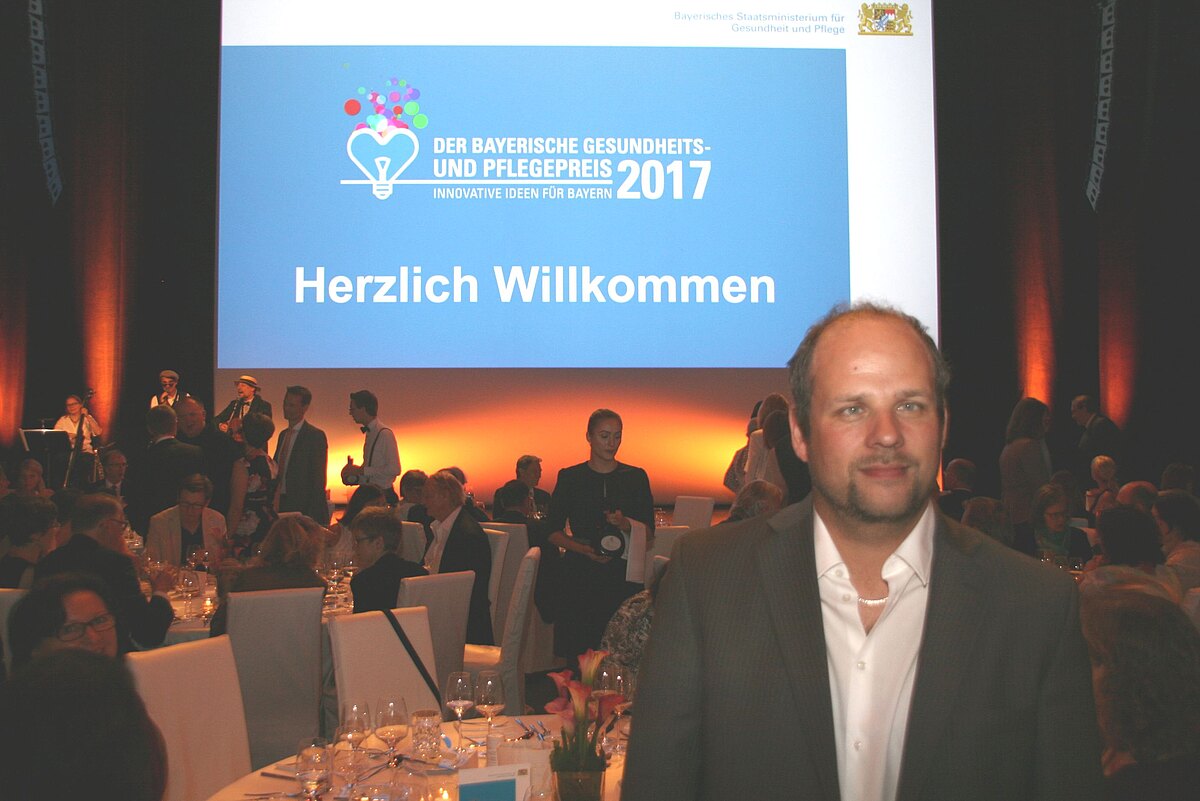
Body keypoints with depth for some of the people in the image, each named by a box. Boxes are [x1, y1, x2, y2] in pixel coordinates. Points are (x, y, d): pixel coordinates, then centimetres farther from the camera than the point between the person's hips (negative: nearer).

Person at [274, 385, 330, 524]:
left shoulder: (315, 435, -8)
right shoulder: (283, 434, 16)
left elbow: (318, 478, -12)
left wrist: (312, 516, -16)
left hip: (303, 507, -7)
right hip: (282, 504, 7)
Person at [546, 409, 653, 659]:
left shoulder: (636, 477, 9)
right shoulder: (570, 478, 6)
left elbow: (649, 532, 7)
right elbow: (553, 531, 5)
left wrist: (625, 524, -13)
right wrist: (583, 549, -11)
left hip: (623, 574, 1)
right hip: (580, 573, -1)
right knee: (574, 651, -6)